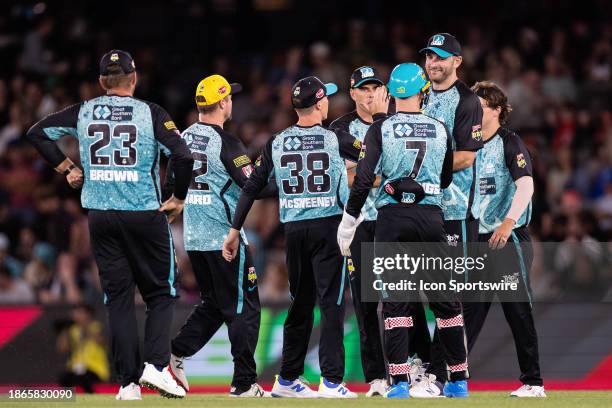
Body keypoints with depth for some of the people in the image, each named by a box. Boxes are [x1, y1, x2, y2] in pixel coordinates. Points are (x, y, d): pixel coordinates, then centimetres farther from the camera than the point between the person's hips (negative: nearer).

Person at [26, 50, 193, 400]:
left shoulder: (84, 112, 4)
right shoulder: (150, 113, -5)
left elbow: (38, 132, 10)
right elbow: (183, 156, -14)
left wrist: (66, 167, 15)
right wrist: (179, 198, -1)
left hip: (100, 217, 2)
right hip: (145, 214, -2)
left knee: (118, 298, 6)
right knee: (161, 294, 9)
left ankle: (129, 382, 0)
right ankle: (156, 365, -12)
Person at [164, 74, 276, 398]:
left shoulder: (184, 138, 8)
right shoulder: (225, 142, -14)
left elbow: (170, 186, 15)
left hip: (193, 238, 7)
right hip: (224, 237, -7)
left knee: (213, 305, 20)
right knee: (244, 309, 0)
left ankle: (174, 354, 5)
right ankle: (244, 384, 0)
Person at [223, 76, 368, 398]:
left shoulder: (276, 144, 4)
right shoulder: (335, 139, -5)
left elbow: (252, 187, 4)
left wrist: (235, 230, 9)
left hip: (293, 230, 4)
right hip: (328, 227, -4)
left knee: (300, 304, 15)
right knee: (331, 304, -4)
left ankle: (287, 380, 19)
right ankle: (331, 381, -11)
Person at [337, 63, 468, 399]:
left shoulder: (381, 129, -1)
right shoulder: (440, 129, 7)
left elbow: (363, 179, -8)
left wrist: (349, 221, 0)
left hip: (392, 219, -1)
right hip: (431, 215, 1)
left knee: (395, 300, 1)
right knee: (445, 299, 10)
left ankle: (400, 382, -6)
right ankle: (459, 378, 13)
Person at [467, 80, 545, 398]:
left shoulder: (510, 143, -7)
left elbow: (526, 184, -20)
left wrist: (509, 222, -31)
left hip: (509, 239, -7)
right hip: (479, 240, 7)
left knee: (517, 310, -5)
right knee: (470, 309, 7)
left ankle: (533, 382, 0)